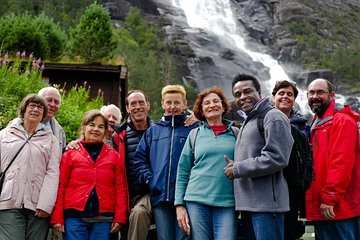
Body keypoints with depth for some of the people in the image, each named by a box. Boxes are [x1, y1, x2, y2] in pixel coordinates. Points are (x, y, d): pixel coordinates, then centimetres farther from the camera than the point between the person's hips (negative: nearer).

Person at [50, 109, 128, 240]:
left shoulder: (114, 156, 10)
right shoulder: (70, 154, 6)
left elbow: (121, 188, 6)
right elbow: (60, 187, 2)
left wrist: (119, 218, -1)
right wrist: (57, 218, -3)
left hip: (103, 218, 1)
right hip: (74, 217, -1)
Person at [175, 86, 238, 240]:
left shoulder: (235, 133, 9)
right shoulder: (195, 134, 9)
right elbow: (183, 172, 9)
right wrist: (179, 205, 1)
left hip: (227, 203, 0)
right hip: (197, 201, 0)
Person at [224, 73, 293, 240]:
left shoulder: (273, 117, -8)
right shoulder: (248, 122, 22)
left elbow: (276, 158, -18)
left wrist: (238, 169, -12)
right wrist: (235, 166, 8)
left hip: (267, 203, -9)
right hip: (248, 204, 9)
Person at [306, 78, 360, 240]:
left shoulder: (342, 120, -9)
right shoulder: (317, 125, 19)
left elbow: (342, 161, -19)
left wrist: (330, 198, -22)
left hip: (336, 208, -9)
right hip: (321, 208, 9)